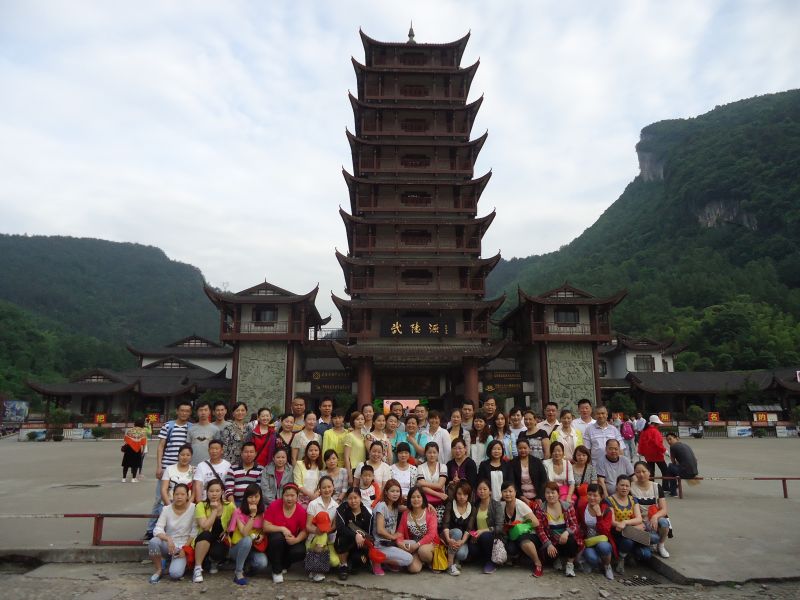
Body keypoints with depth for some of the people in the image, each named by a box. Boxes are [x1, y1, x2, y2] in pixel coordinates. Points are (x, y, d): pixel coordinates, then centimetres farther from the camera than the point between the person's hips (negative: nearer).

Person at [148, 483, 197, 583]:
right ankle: (158, 570, -5)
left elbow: (194, 532, -7)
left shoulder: (193, 509, -11)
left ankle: (181, 562, 11)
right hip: (167, 544, 3)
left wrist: (184, 548, -12)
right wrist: (168, 539, -31)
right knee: (153, 542, -30)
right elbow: (157, 529, -13)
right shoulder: (166, 509, -5)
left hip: (183, 547, -3)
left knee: (175, 574, -26)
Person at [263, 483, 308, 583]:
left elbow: (304, 531, -5)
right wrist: (282, 529, -28)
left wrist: (296, 540, -26)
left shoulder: (301, 511, -11)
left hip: (291, 541, 1)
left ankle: (283, 565, 9)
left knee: (300, 553, -28)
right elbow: (266, 526, -15)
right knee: (278, 537, -35)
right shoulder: (274, 505, -15)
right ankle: (277, 571, -12)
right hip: (273, 541, -1)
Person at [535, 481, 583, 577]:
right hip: (552, 542, 1)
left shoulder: (567, 506, 0)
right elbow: (540, 529, -7)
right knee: (550, 553, -30)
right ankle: (557, 559, 10)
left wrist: (567, 532, -27)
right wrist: (548, 544, -20)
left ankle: (570, 564, -7)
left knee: (571, 539, -34)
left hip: (566, 539, 0)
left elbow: (574, 524, -5)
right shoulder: (540, 509, -2)